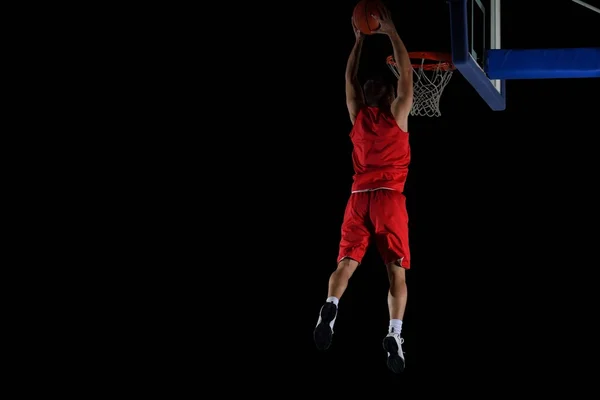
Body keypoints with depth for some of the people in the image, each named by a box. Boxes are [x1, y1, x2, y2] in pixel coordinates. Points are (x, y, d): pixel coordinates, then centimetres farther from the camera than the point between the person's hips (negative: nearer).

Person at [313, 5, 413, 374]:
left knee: (347, 262, -5)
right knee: (397, 271, -5)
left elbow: (350, 78, 25)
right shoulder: (397, 115, 3)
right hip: (390, 198, -2)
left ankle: (331, 306, -35)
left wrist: (360, 39, 29)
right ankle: (395, 333, -24)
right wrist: (391, 33, 13)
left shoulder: (357, 116, 11)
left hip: (359, 198, 2)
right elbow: (407, 74, 9)